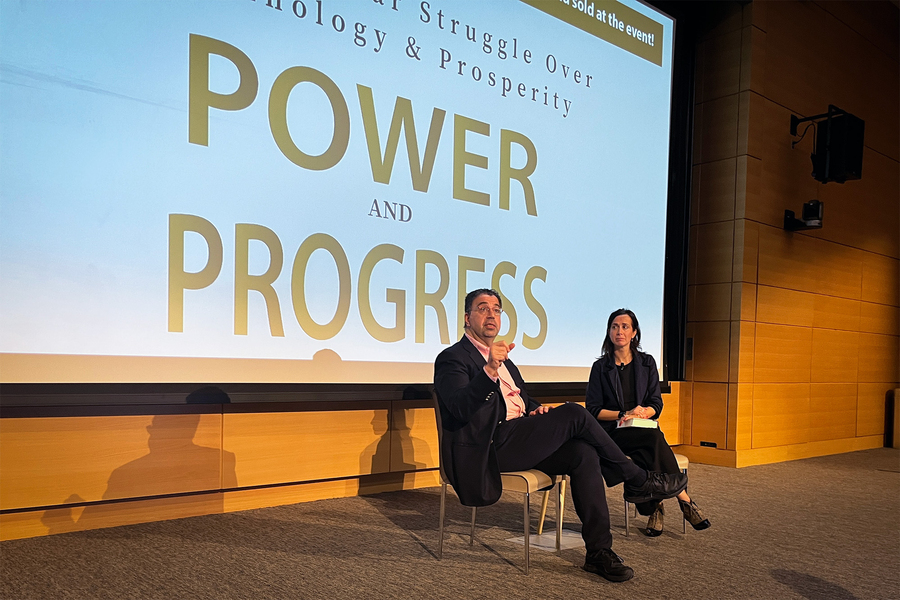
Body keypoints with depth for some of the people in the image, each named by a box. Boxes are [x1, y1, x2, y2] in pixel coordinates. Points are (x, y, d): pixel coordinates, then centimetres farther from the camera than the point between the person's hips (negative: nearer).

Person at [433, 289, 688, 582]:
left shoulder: (503, 359, 26)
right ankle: (638, 481, -3)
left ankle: (599, 551, -13)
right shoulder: (452, 358, -2)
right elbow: (459, 408, -20)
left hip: (517, 442, 8)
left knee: (584, 454, -18)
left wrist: (536, 410, 4)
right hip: (490, 449, -8)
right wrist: (489, 370, -35)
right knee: (574, 413, -19)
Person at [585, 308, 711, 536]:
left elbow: (656, 404, 9)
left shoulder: (647, 363, 13)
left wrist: (642, 413, -13)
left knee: (647, 455, -34)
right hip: (613, 432, -2)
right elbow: (593, 409, 1)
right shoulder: (601, 367, 6)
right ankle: (684, 499, -24)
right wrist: (624, 414, -12)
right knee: (654, 440, -32)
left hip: (643, 429, 2)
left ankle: (654, 507, -22)